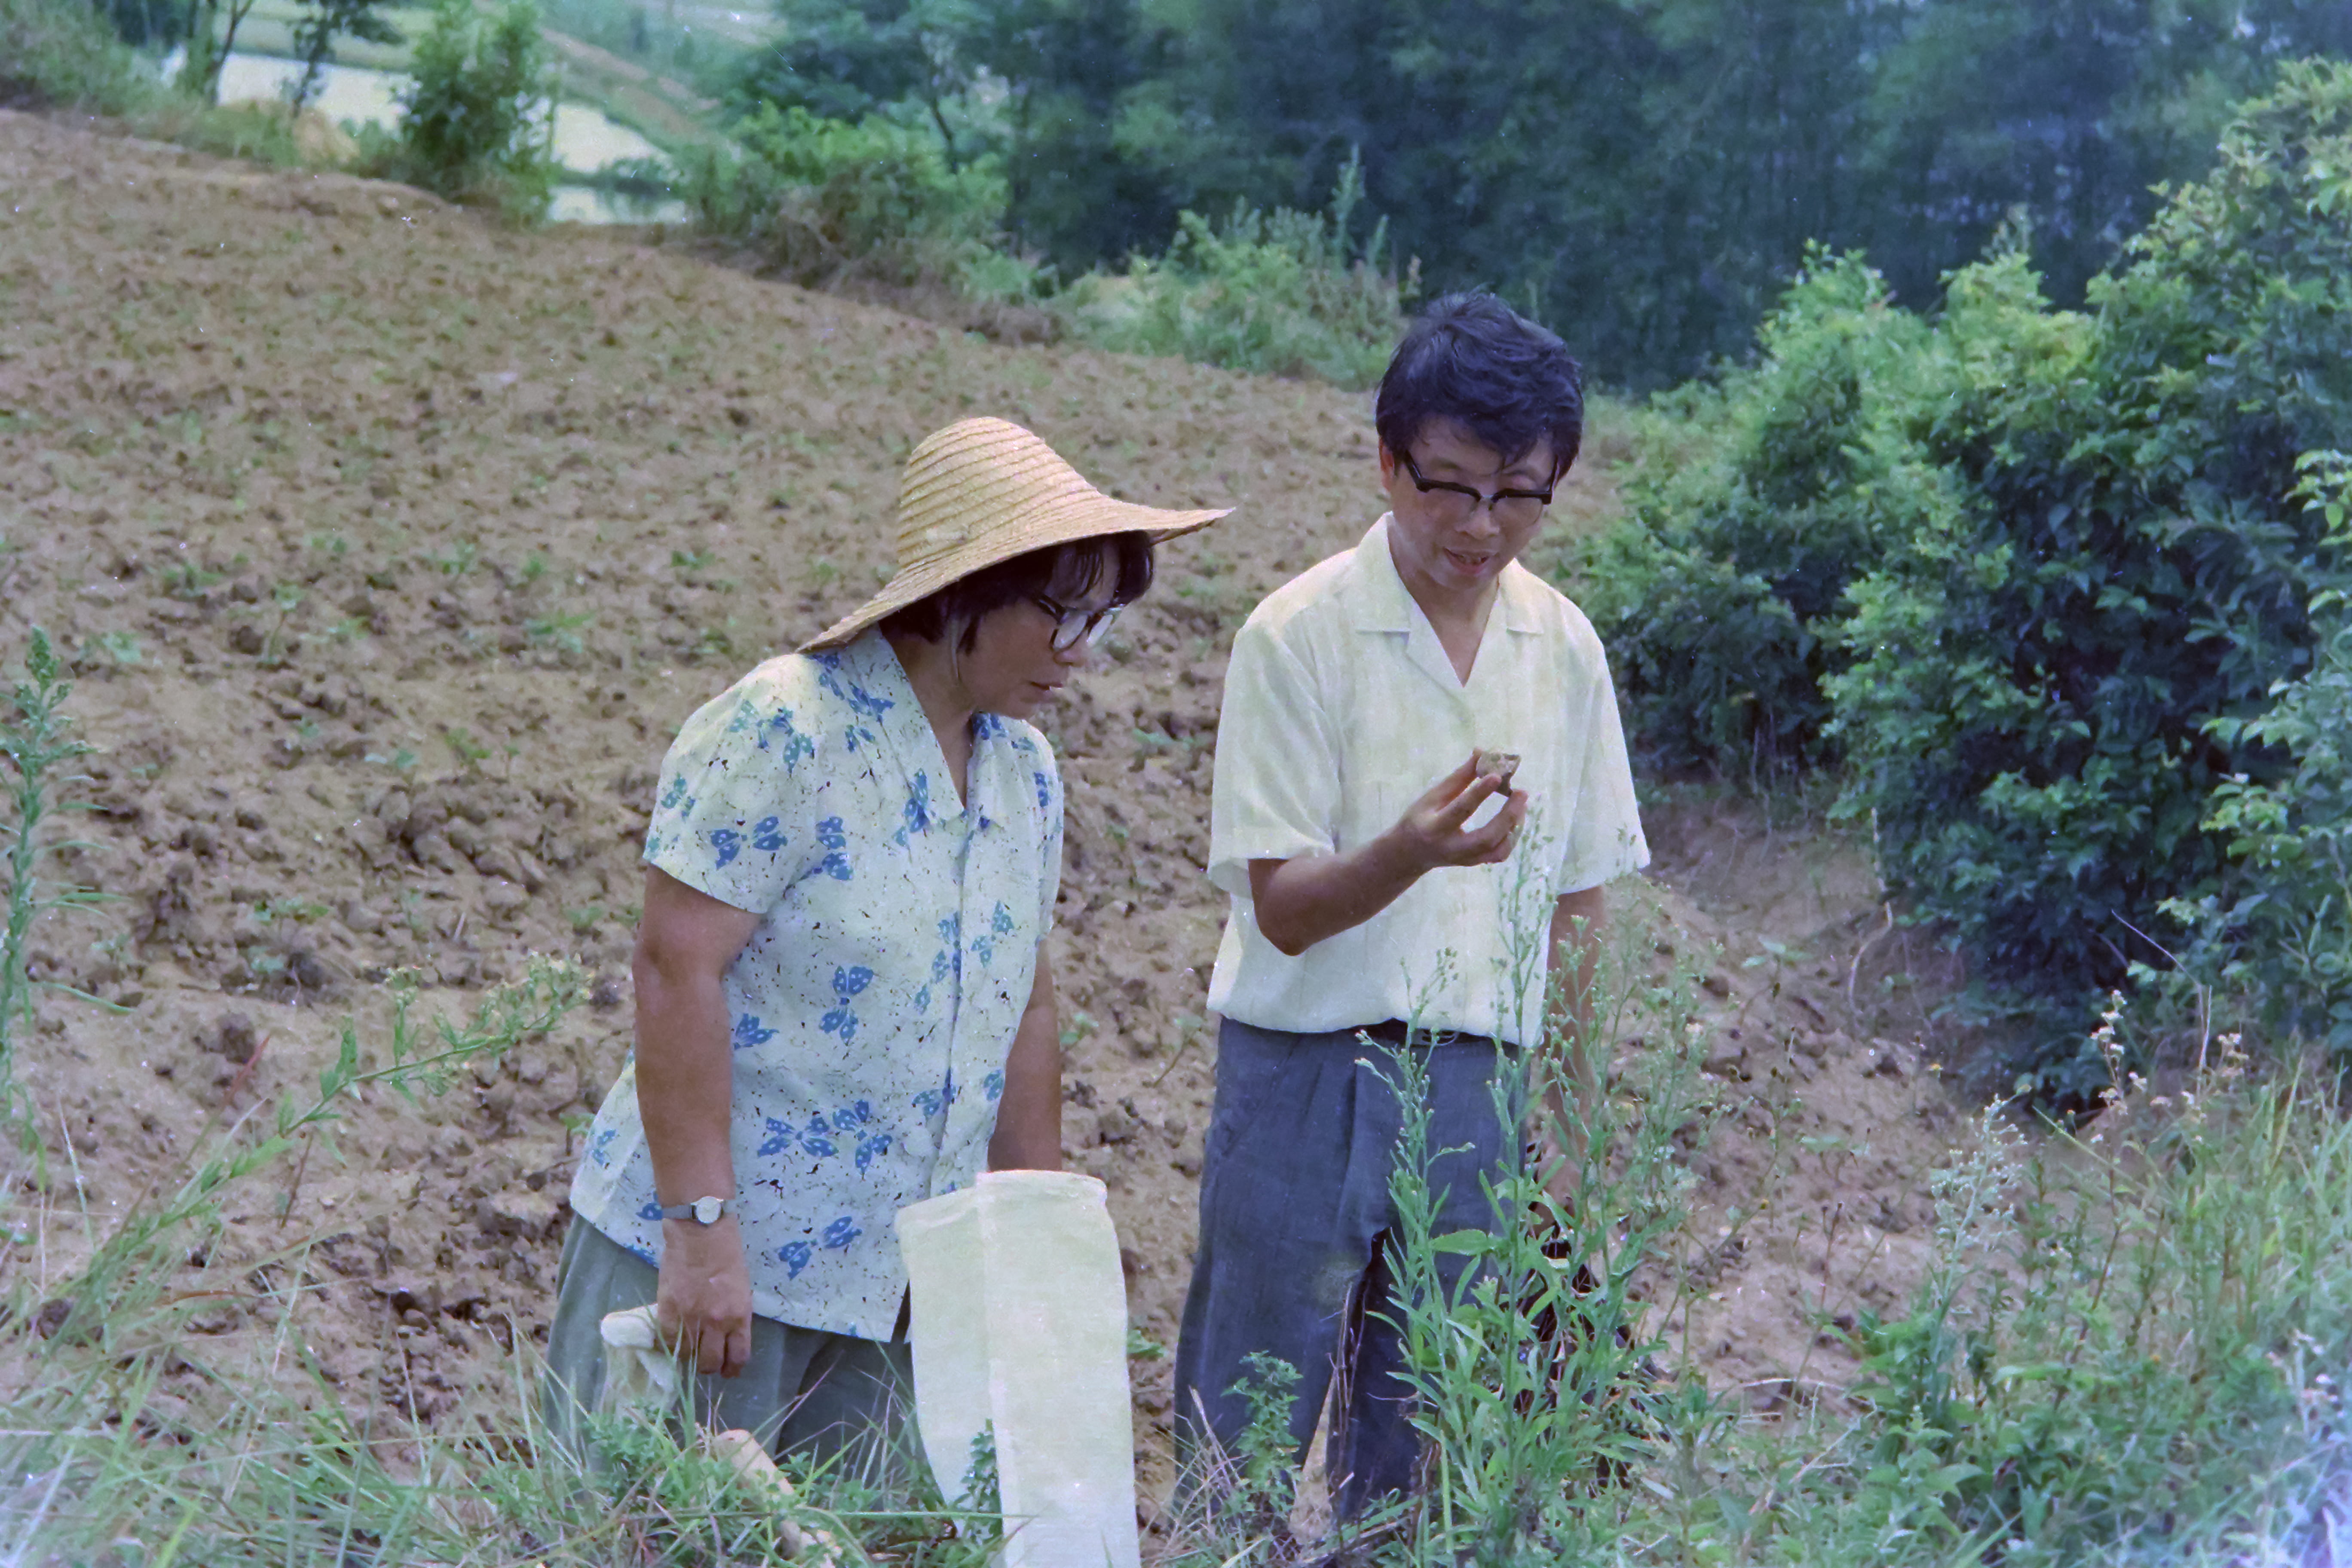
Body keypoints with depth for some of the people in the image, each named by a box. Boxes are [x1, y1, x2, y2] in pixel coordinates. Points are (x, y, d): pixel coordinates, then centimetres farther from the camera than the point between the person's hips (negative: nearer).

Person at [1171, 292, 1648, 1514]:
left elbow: (1576, 901, 12)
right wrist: (1414, 850, -31)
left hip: (1480, 1088, 4)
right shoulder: (1299, 634, -9)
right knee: (1248, 1433, 1)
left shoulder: (1565, 649, 5)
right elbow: (1284, 910, -12)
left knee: (1422, 1457, 10)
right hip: (1307, 1077, -4)